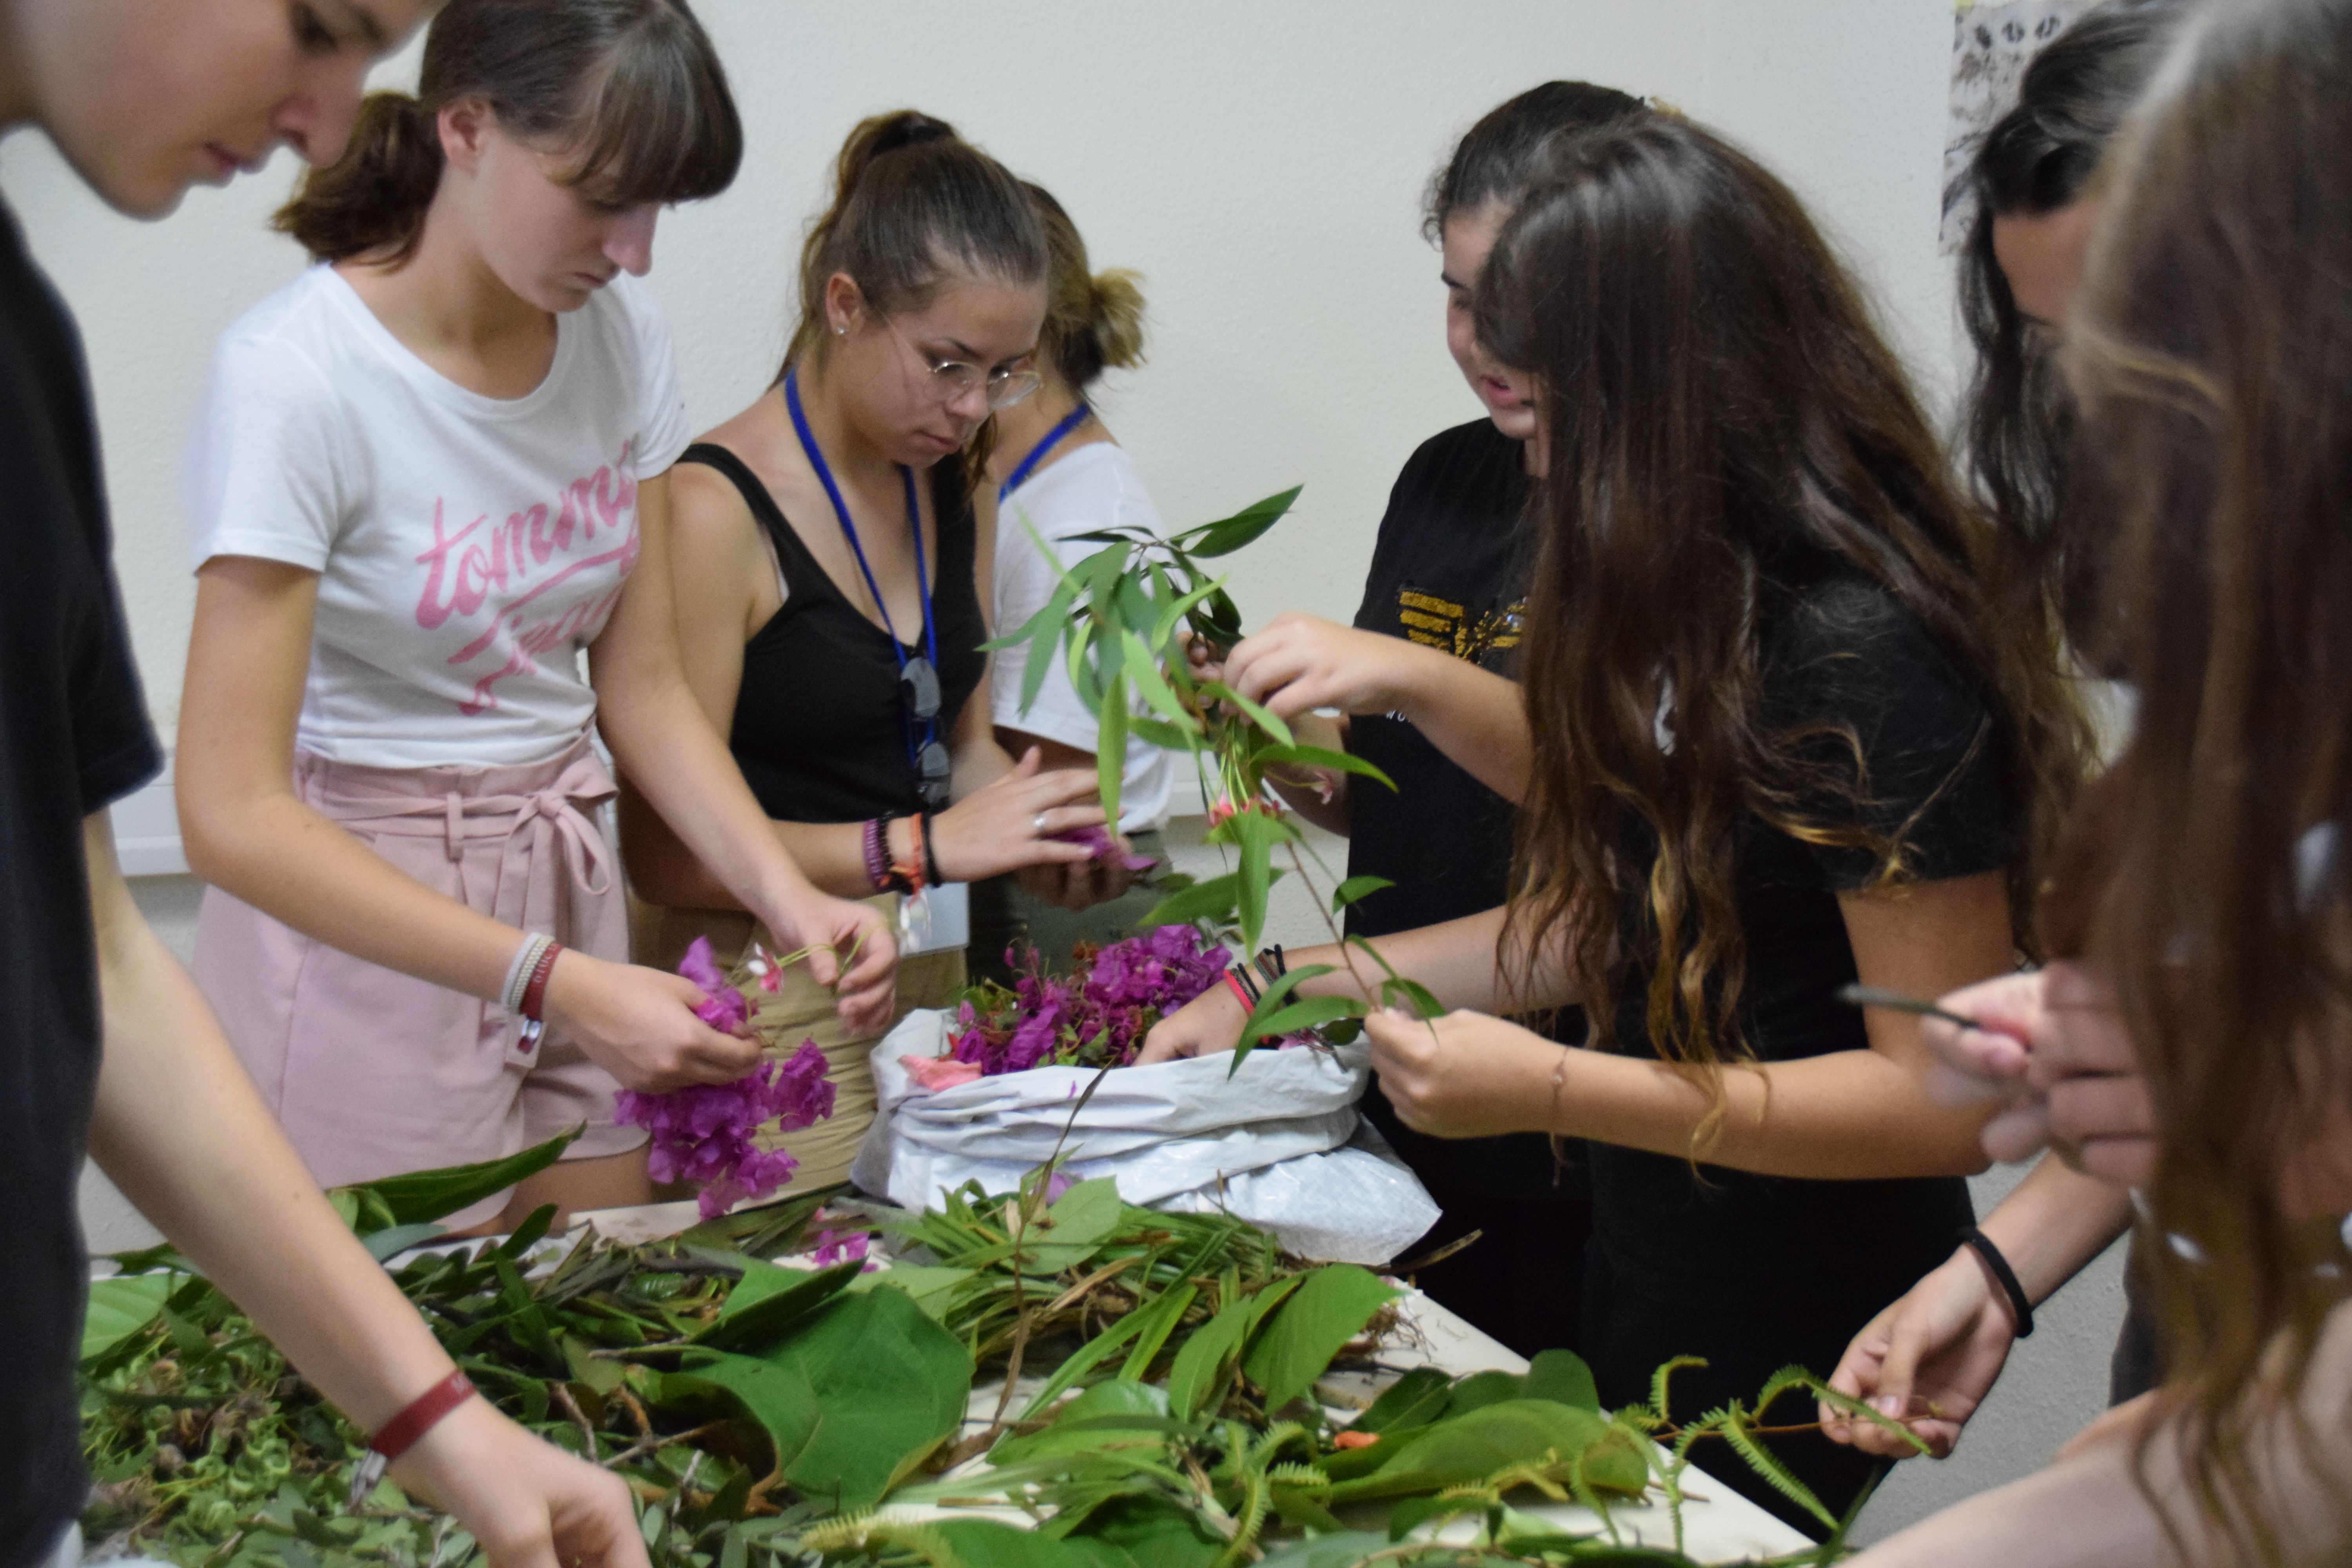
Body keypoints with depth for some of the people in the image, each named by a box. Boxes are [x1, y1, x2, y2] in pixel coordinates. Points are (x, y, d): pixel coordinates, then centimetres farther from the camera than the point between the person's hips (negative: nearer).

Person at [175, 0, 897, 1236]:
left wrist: (783, 888, -12)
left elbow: (640, 683, 5)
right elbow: (230, 814, -23)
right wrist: (555, 982, -30)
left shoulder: (620, 338, -2)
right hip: (360, 909, -6)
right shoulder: (296, 377, -20)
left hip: (565, 887, 6)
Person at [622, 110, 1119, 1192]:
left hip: (929, 978, 7)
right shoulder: (715, 511, -14)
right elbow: (665, 849, -17)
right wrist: (923, 846, -22)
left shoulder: (960, 490, 10)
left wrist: (1040, 835, -1)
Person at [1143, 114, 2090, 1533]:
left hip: (1797, 1339, -8)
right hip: (1648, 1270, 8)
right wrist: (1293, 989, 10)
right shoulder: (1702, 604, 4)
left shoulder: (1870, 658, -24)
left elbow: (1947, 1104, -24)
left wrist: (1550, 1089, -25)